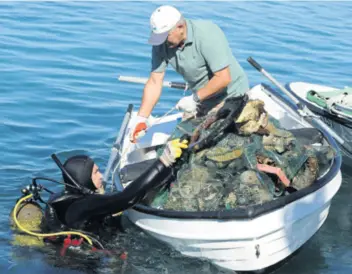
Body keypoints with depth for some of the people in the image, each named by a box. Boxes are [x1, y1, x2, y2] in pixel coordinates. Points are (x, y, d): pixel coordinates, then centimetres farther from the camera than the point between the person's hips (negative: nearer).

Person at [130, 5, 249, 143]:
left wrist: (195, 99, -21)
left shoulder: (207, 35, -26)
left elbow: (223, 78, -27)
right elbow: (154, 82, -5)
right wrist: (141, 118, -11)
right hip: (204, 102, 6)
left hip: (232, 97, -6)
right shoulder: (161, 45, -8)